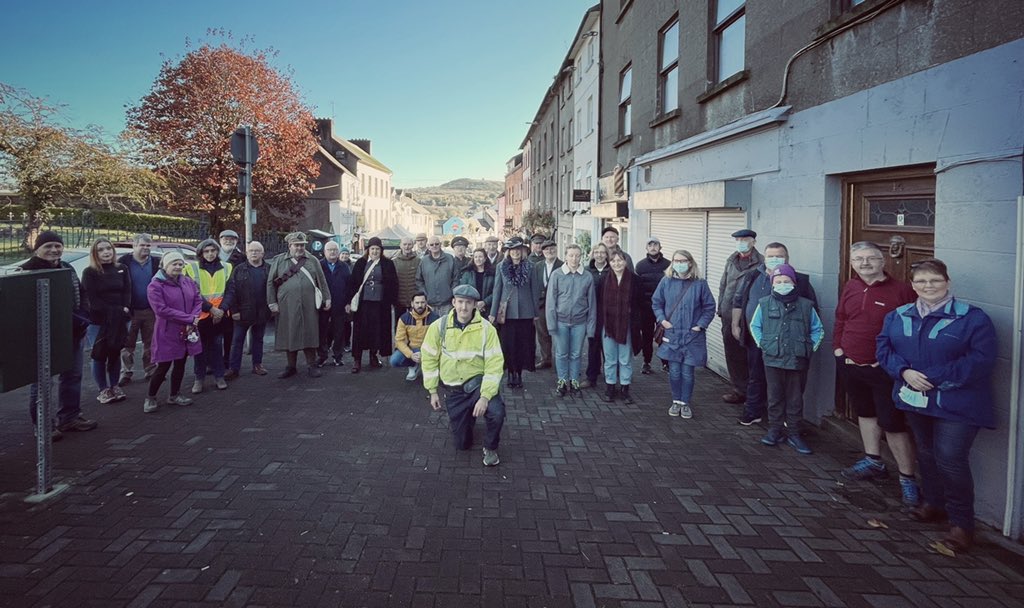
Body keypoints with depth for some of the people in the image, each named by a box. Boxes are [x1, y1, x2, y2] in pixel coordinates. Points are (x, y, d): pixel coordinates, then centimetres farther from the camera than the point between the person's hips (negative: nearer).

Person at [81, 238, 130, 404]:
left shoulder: (122, 269, 10)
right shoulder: (89, 272, -3)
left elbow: (127, 291, 4)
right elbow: (92, 298, -10)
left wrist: (124, 309, -14)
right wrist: (112, 311, -17)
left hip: (119, 320, 3)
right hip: (98, 320, -3)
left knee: (115, 353, 9)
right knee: (99, 355, 0)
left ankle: (115, 386, 19)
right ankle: (103, 390, 8)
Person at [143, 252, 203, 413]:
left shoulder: (188, 282, 7)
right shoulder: (155, 286, -12)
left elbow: (198, 300, 5)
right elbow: (162, 310, -21)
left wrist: (194, 320, -13)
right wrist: (189, 318, -22)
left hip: (187, 332, 6)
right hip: (167, 333, -6)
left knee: (180, 364, 14)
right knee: (163, 366, -2)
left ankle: (175, 395, 29)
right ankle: (150, 398, 16)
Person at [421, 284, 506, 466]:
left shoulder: (486, 328, -15)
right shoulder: (439, 327, -9)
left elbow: (494, 365, -17)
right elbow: (429, 359, 0)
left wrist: (485, 396, -26)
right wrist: (433, 391, 0)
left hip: (477, 382, -2)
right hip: (453, 389, 2)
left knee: (497, 412, -33)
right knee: (462, 444, 7)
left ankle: (490, 448, 0)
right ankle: (466, 418, 44)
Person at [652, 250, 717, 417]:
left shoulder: (699, 284, -4)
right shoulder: (666, 281, 0)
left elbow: (709, 307, 2)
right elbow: (656, 303, 9)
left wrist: (701, 324, -6)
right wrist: (662, 319, -3)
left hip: (692, 336, -1)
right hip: (672, 334, 1)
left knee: (687, 372, 3)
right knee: (674, 371, 4)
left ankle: (686, 403, 20)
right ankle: (676, 401, 23)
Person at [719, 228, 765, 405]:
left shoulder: (761, 262, -7)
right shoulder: (731, 261, 13)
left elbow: (763, 289, -10)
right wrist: (721, 308, 14)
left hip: (748, 317, -6)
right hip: (729, 316, 6)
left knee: (747, 355, 0)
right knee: (732, 353, 12)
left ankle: (743, 390, 11)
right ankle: (738, 387, 25)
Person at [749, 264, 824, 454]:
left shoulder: (806, 306, 0)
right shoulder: (765, 304, 0)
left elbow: (818, 330, 10)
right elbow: (755, 326, 11)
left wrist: (810, 348, 0)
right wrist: (762, 344, 1)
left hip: (798, 362, 0)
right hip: (773, 360, 0)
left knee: (795, 399, 9)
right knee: (775, 397, 8)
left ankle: (793, 433, 19)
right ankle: (775, 430, 19)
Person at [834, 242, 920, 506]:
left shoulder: (901, 290, -12)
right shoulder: (850, 288, 6)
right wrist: (838, 348, 6)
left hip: (885, 370, -6)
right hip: (850, 365, 7)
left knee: (893, 423, -6)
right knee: (865, 412, 21)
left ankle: (907, 478, 6)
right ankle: (873, 462, 37)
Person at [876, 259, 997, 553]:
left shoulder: (972, 318, -11)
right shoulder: (898, 316, 6)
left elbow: (982, 360, -18)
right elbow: (883, 347, 5)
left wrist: (933, 377, -21)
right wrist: (904, 372, -15)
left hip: (956, 404, -5)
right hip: (915, 399, 6)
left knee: (951, 458, -12)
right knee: (926, 454, 18)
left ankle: (962, 523, 2)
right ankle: (934, 503, 37)